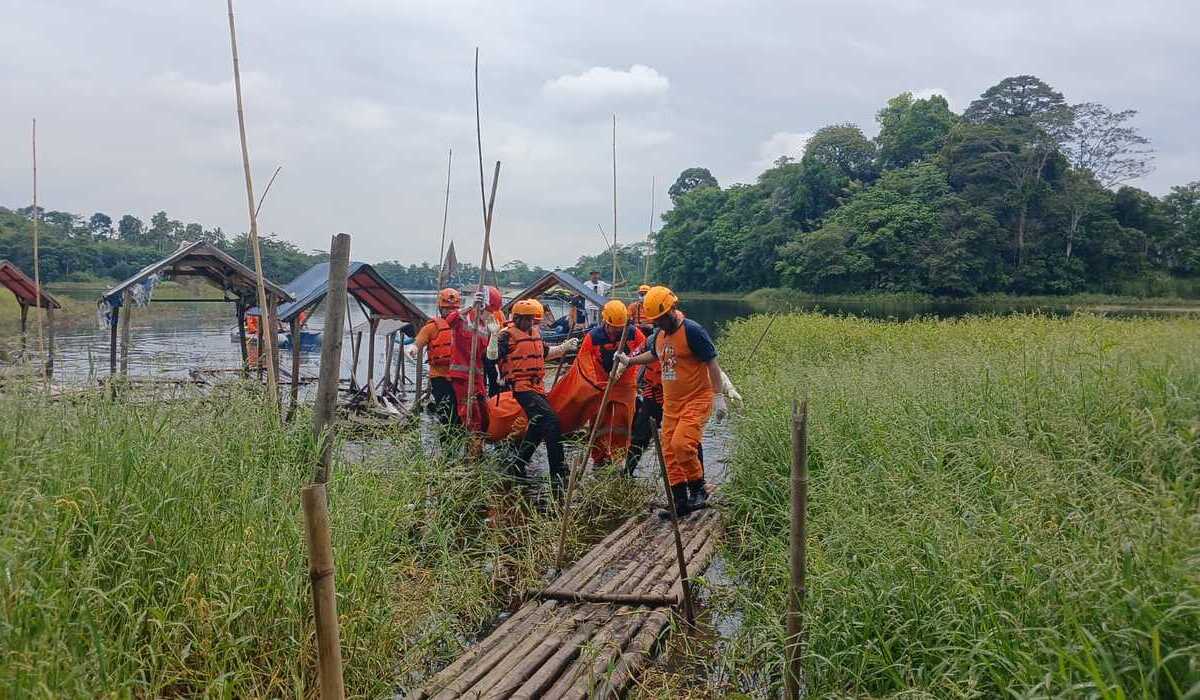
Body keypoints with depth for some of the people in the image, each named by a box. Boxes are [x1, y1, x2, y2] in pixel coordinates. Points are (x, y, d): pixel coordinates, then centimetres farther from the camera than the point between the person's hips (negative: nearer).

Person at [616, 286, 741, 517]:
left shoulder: (692, 331, -15)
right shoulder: (660, 333, 10)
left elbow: (712, 363, -14)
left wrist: (719, 396, -18)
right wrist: (629, 360, 28)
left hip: (697, 400, -8)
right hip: (671, 403, 8)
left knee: (681, 443, -22)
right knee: (669, 452, 5)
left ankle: (698, 489, 0)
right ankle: (680, 502, 13)